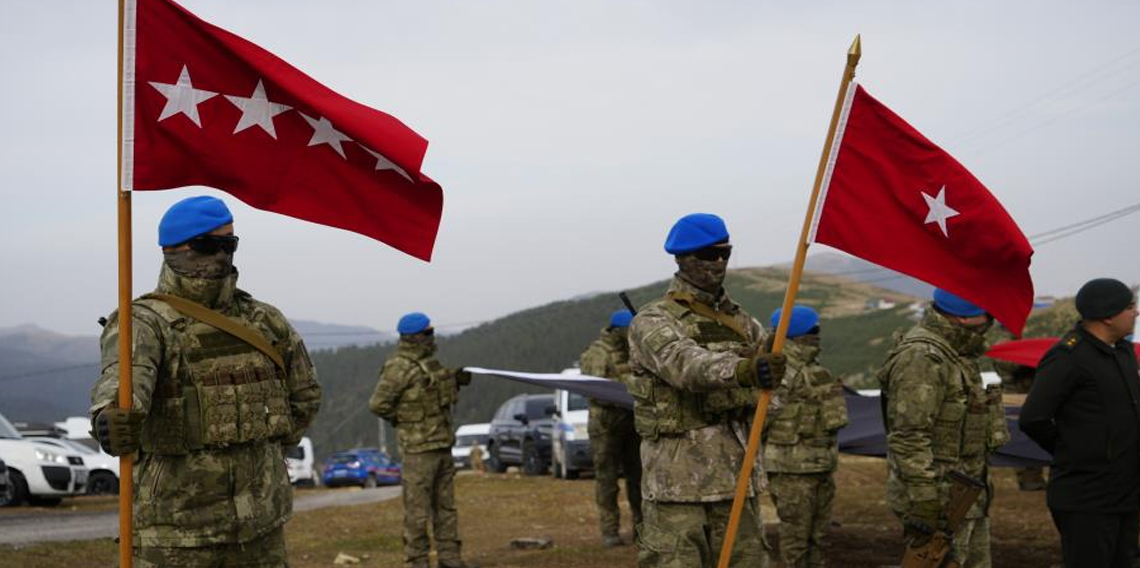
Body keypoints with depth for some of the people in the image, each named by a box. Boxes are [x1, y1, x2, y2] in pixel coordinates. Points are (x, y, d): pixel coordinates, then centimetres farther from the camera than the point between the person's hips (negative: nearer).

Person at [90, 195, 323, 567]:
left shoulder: (264, 322, 10)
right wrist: (113, 417, -52)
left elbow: (305, 395, 23)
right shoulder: (146, 322, -8)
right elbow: (124, 375, -31)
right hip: (177, 532, -5)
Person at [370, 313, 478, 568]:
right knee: (418, 507, -3)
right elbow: (378, 404, -17)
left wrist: (455, 380, 9)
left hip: (442, 443, 9)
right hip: (418, 446, -9)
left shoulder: (427, 361, 12)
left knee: (445, 504, 12)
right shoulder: (399, 368, -15)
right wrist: (402, 419, -6)